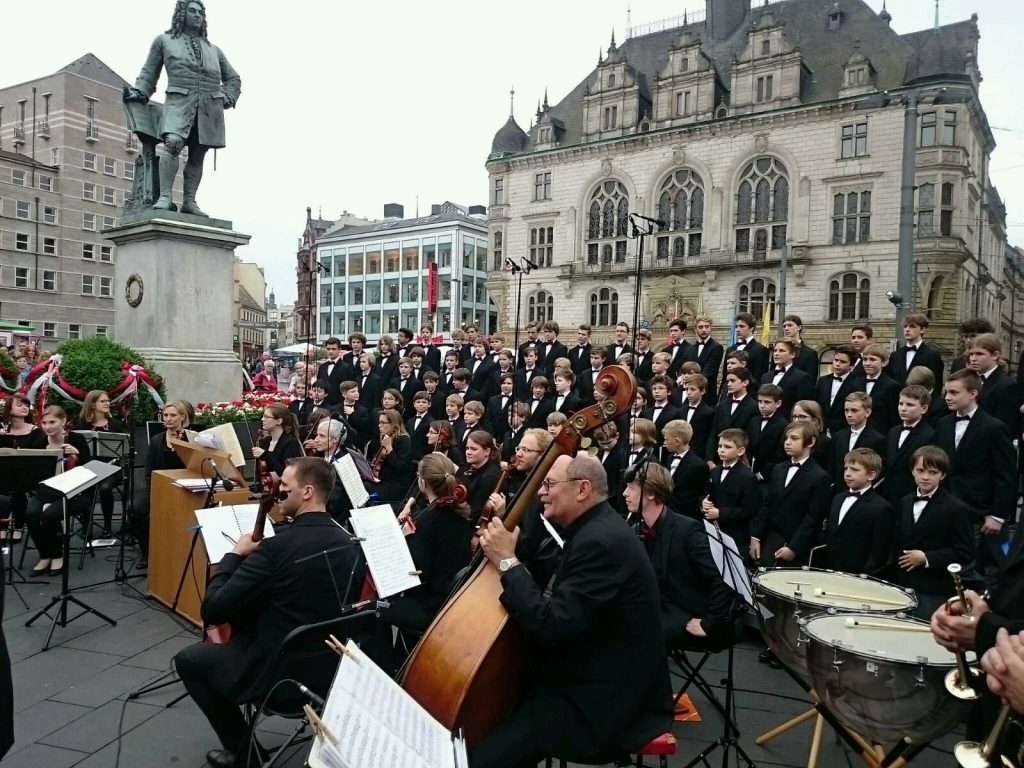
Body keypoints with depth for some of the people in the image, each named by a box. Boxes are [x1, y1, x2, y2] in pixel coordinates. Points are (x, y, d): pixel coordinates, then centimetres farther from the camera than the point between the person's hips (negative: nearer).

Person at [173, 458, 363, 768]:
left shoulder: (277, 546, -25)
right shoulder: (347, 543, -3)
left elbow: (212, 611, -20)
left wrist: (235, 554, -7)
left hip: (277, 673, -7)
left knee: (188, 659, 16)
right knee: (245, 625, 30)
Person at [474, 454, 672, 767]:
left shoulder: (601, 542, -24)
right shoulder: (597, 529, 7)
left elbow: (549, 627, -28)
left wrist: (507, 561, -20)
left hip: (607, 701, -10)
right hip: (600, 678, 10)